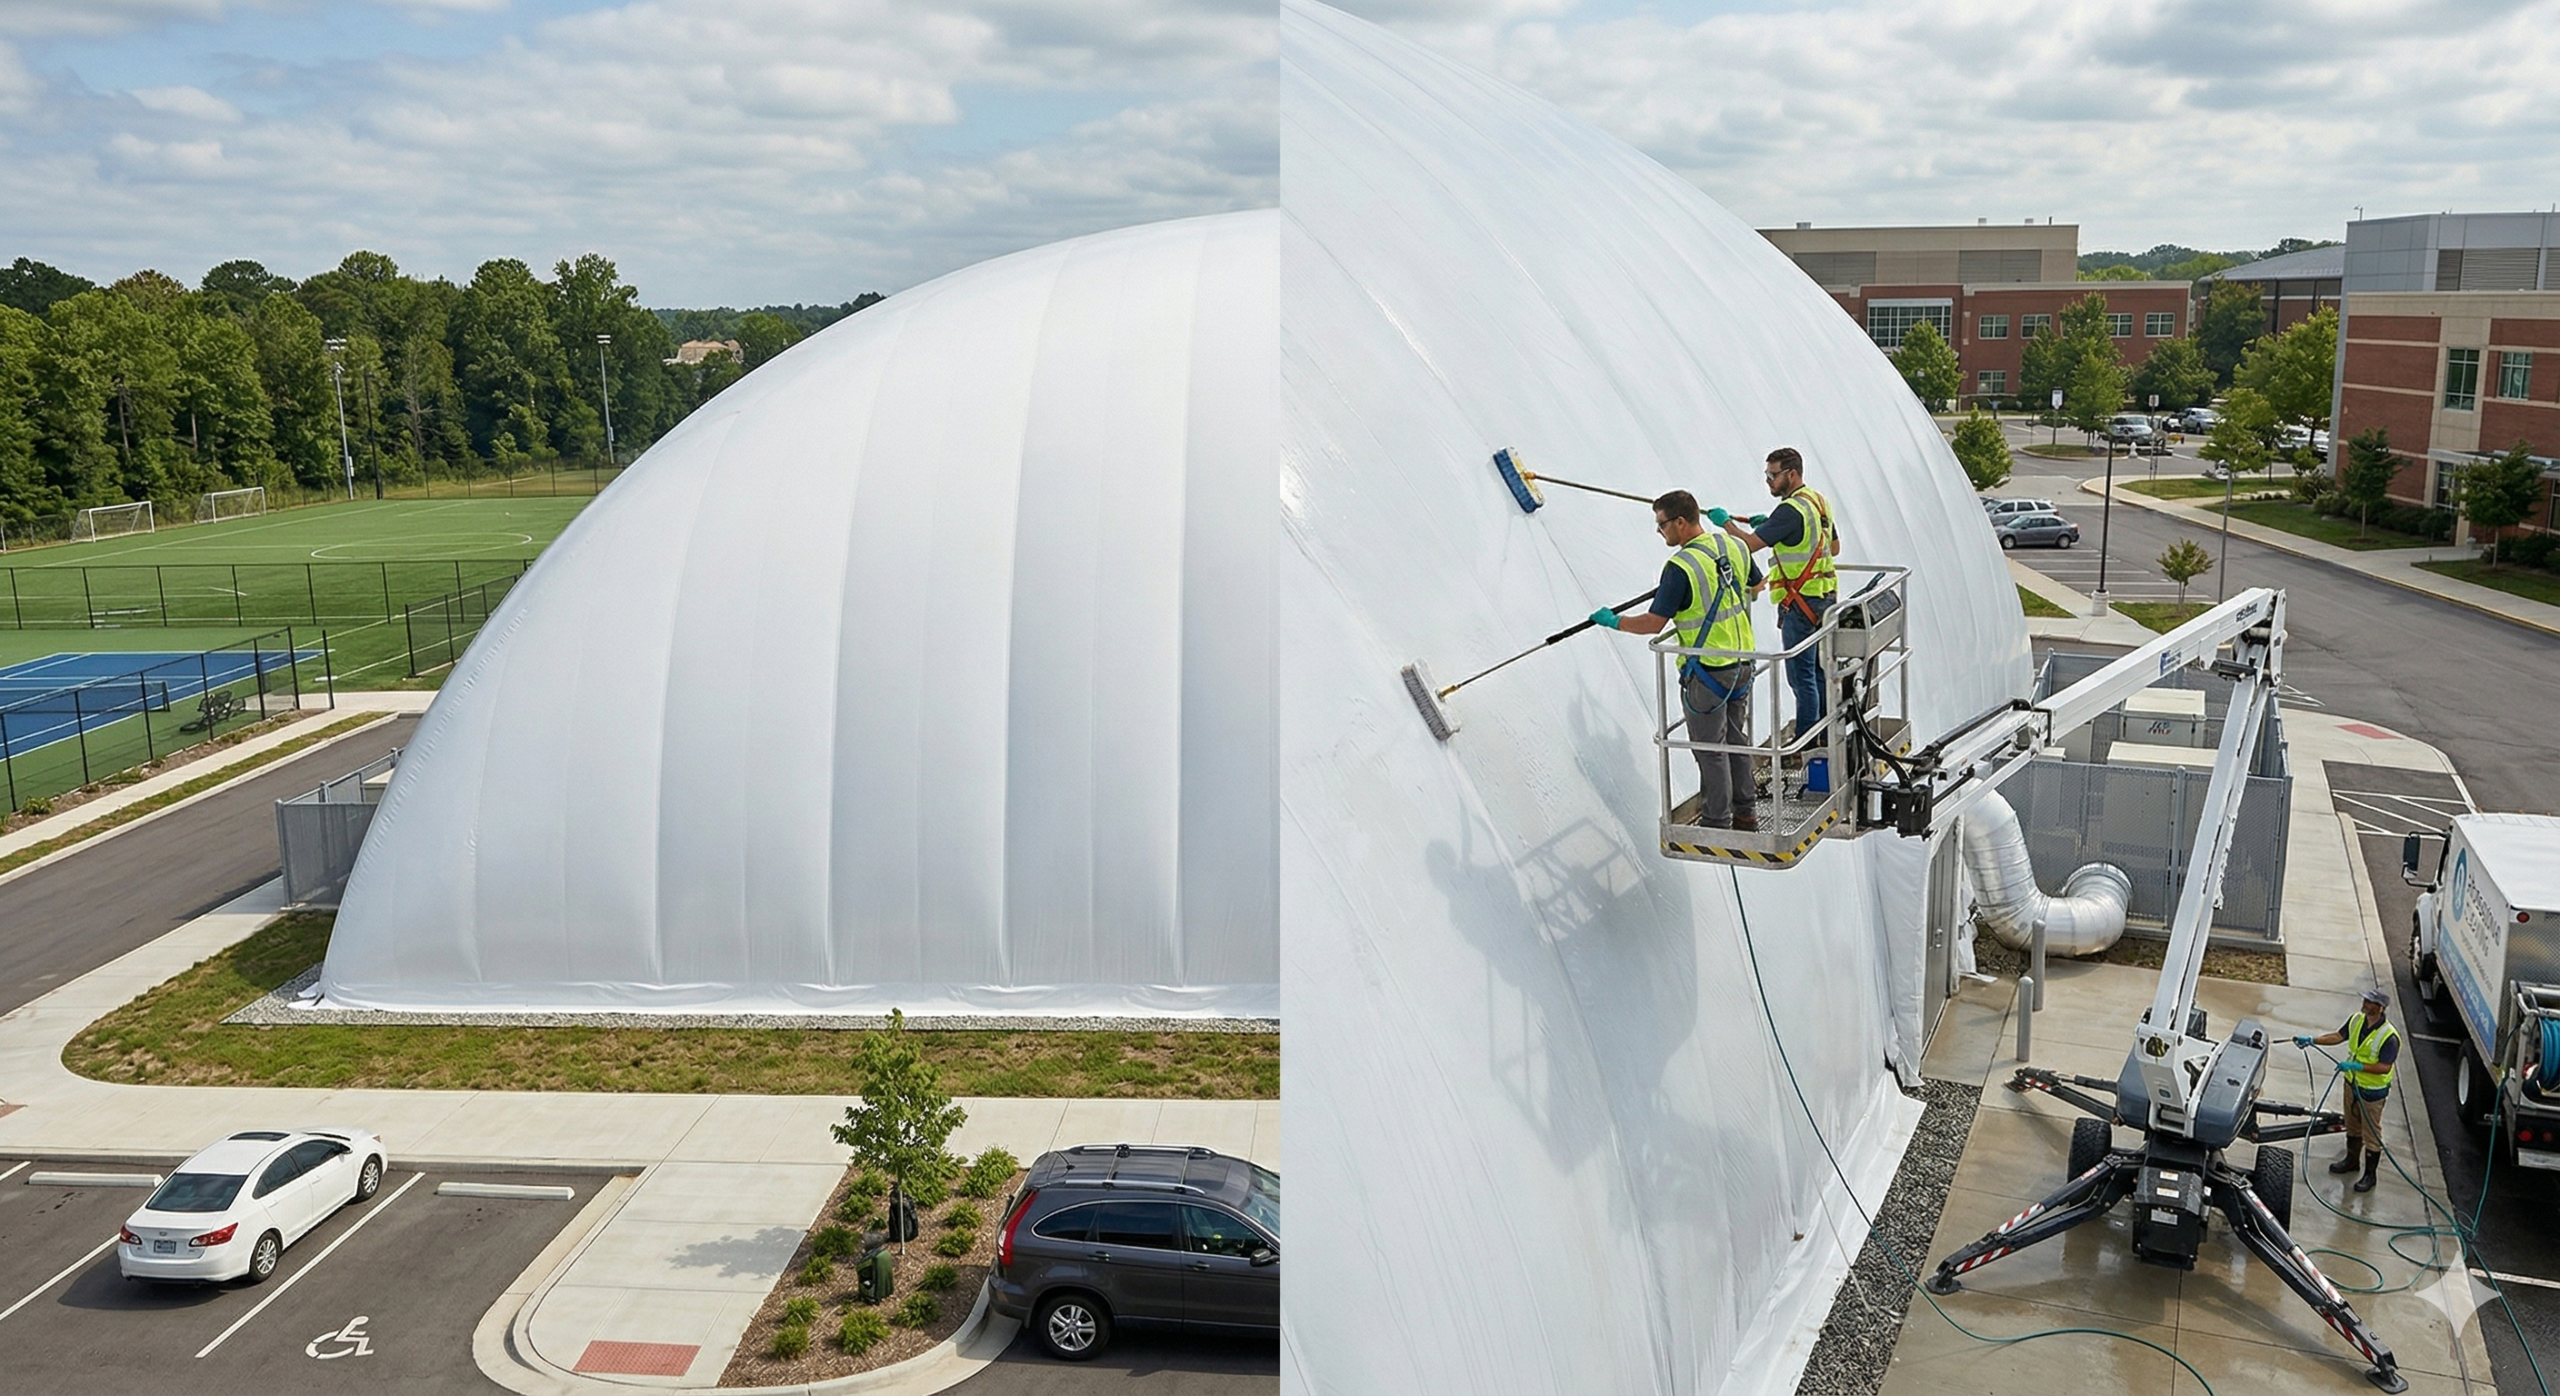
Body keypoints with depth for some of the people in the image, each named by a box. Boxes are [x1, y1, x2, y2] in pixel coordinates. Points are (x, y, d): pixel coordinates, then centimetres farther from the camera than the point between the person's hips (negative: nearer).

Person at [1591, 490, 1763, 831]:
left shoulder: (1681, 566, -22)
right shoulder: (1734, 547, 0)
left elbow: (1653, 624, -21)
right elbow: (1757, 584, 19)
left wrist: (1614, 621, -5)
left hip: (1707, 671, -8)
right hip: (1742, 661, 8)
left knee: (1710, 748, 4)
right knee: (1738, 739, 19)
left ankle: (1717, 822, 13)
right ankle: (1746, 813, 29)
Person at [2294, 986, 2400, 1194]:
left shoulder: (2389, 1036, -28)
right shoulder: (2357, 1020, -6)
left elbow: (2385, 1067, -28)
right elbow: (2338, 1036, 6)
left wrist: (2356, 1066, -34)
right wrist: (2312, 1040, -4)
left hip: (2373, 1091, -7)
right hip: (2352, 1082, 7)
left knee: (2371, 1133, 6)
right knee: (2352, 1125, 24)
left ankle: (2370, 1174, 19)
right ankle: (2352, 1159, 44)